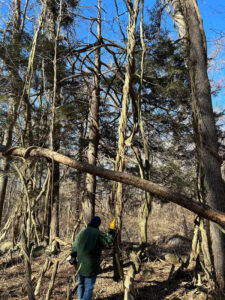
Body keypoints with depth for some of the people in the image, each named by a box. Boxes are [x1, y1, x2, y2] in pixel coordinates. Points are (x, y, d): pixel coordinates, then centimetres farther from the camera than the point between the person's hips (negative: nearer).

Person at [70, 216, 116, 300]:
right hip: (91, 266, -5)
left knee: (81, 285, 22)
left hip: (80, 265, 5)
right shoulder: (98, 233, -13)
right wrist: (112, 229, 3)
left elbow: (74, 247, 6)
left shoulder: (82, 232, 2)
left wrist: (73, 259, 16)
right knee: (88, 288, 6)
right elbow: (109, 240, -7)